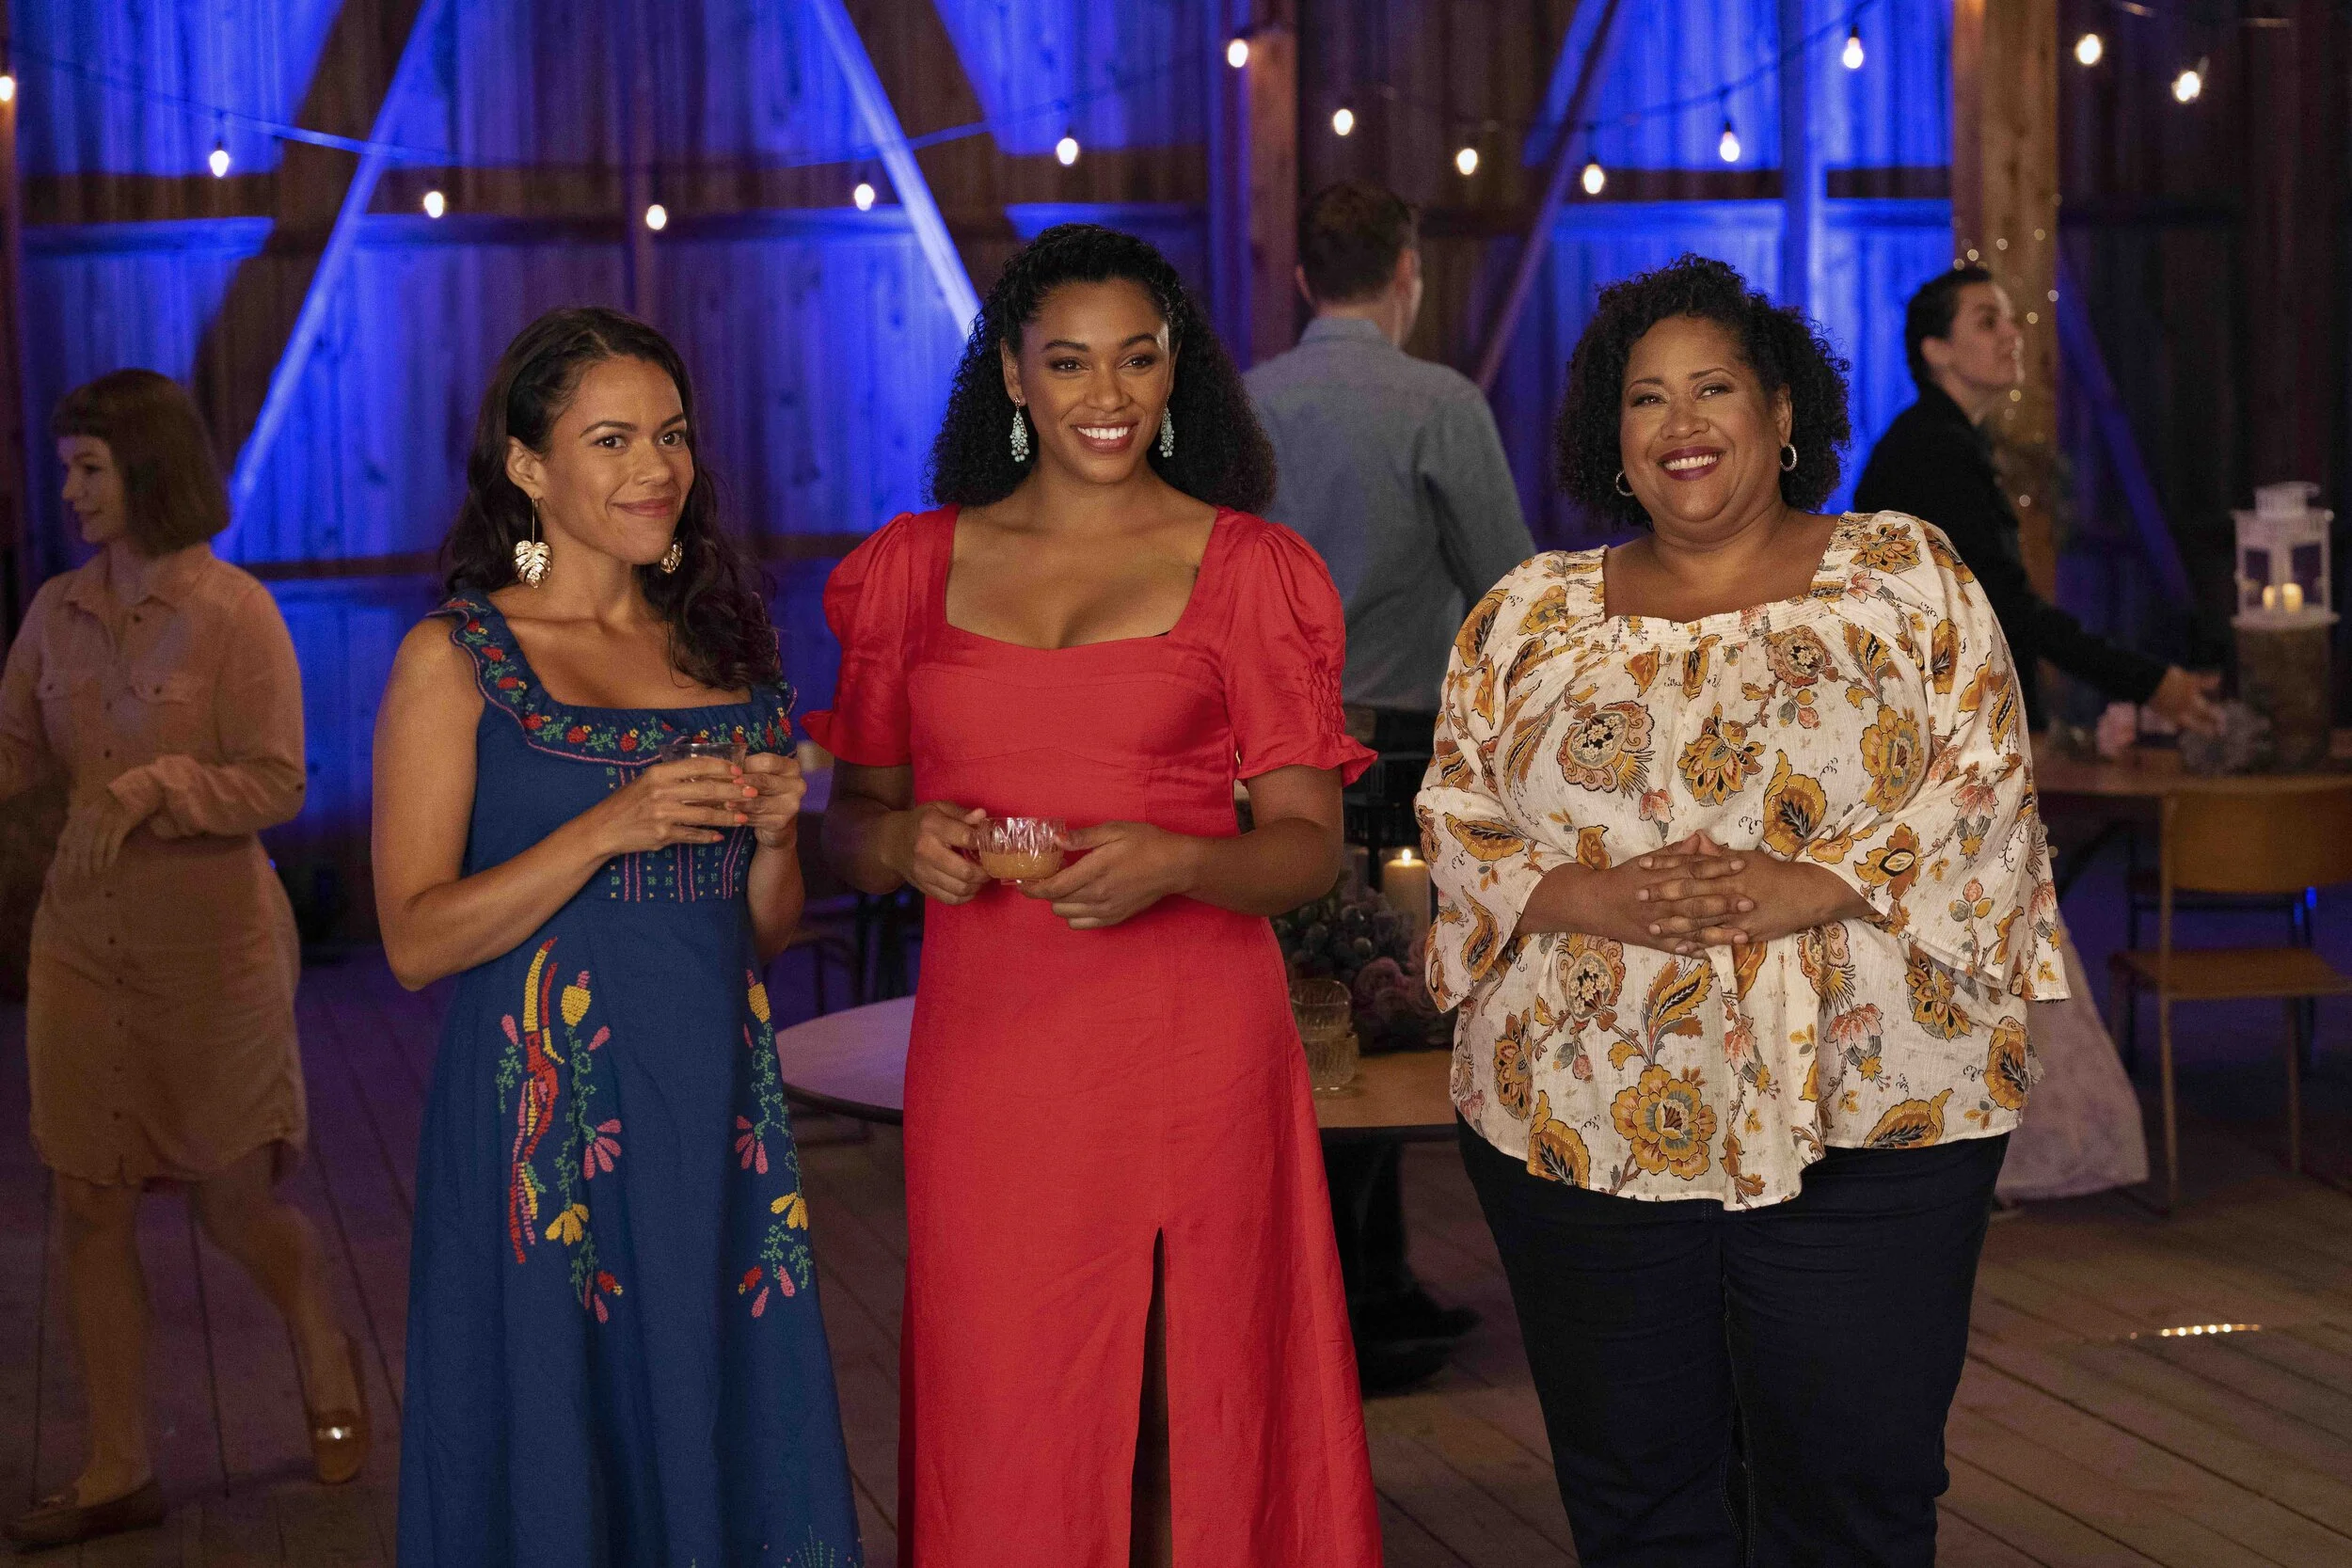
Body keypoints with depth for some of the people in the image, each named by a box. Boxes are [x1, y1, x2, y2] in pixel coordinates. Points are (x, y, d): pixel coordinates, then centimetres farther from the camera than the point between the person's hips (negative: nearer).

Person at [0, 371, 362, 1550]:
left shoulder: (233, 611, -11)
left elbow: (277, 785, -13)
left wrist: (156, 784, -26)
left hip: (213, 948, -5)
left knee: (236, 1207, 7)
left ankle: (323, 1352, 38)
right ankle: (119, 1474, 17)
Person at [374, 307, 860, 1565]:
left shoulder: (718, 644, 12)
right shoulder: (455, 658, -3)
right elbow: (415, 940, -10)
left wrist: (773, 833, -4)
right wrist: (610, 828, -18)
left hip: (719, 1107, 5)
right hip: (548, 1117, -4)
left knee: (729, 1438, 8)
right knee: (557, 1463, 2)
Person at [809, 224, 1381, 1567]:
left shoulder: (1247, 568, 5)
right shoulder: (914, 567, 11)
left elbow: (1310, 848, 2)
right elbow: (850, 824, 17)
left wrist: (1172, 862, -17)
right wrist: (903, 843, -6)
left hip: (1190, 1048, -2)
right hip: (985, 1049, 2)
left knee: (1193, 1409, -1)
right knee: (1001, 1432, 1)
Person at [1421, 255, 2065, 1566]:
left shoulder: (1906, 573, 6)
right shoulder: (1534, 615, 11)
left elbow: (1984, 782, -2)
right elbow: (1456, 820, 8)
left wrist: (1805, 887, -16)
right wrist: (1589, 896, -12)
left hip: (1867, 1116, -2)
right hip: (1585, 1117, 2)